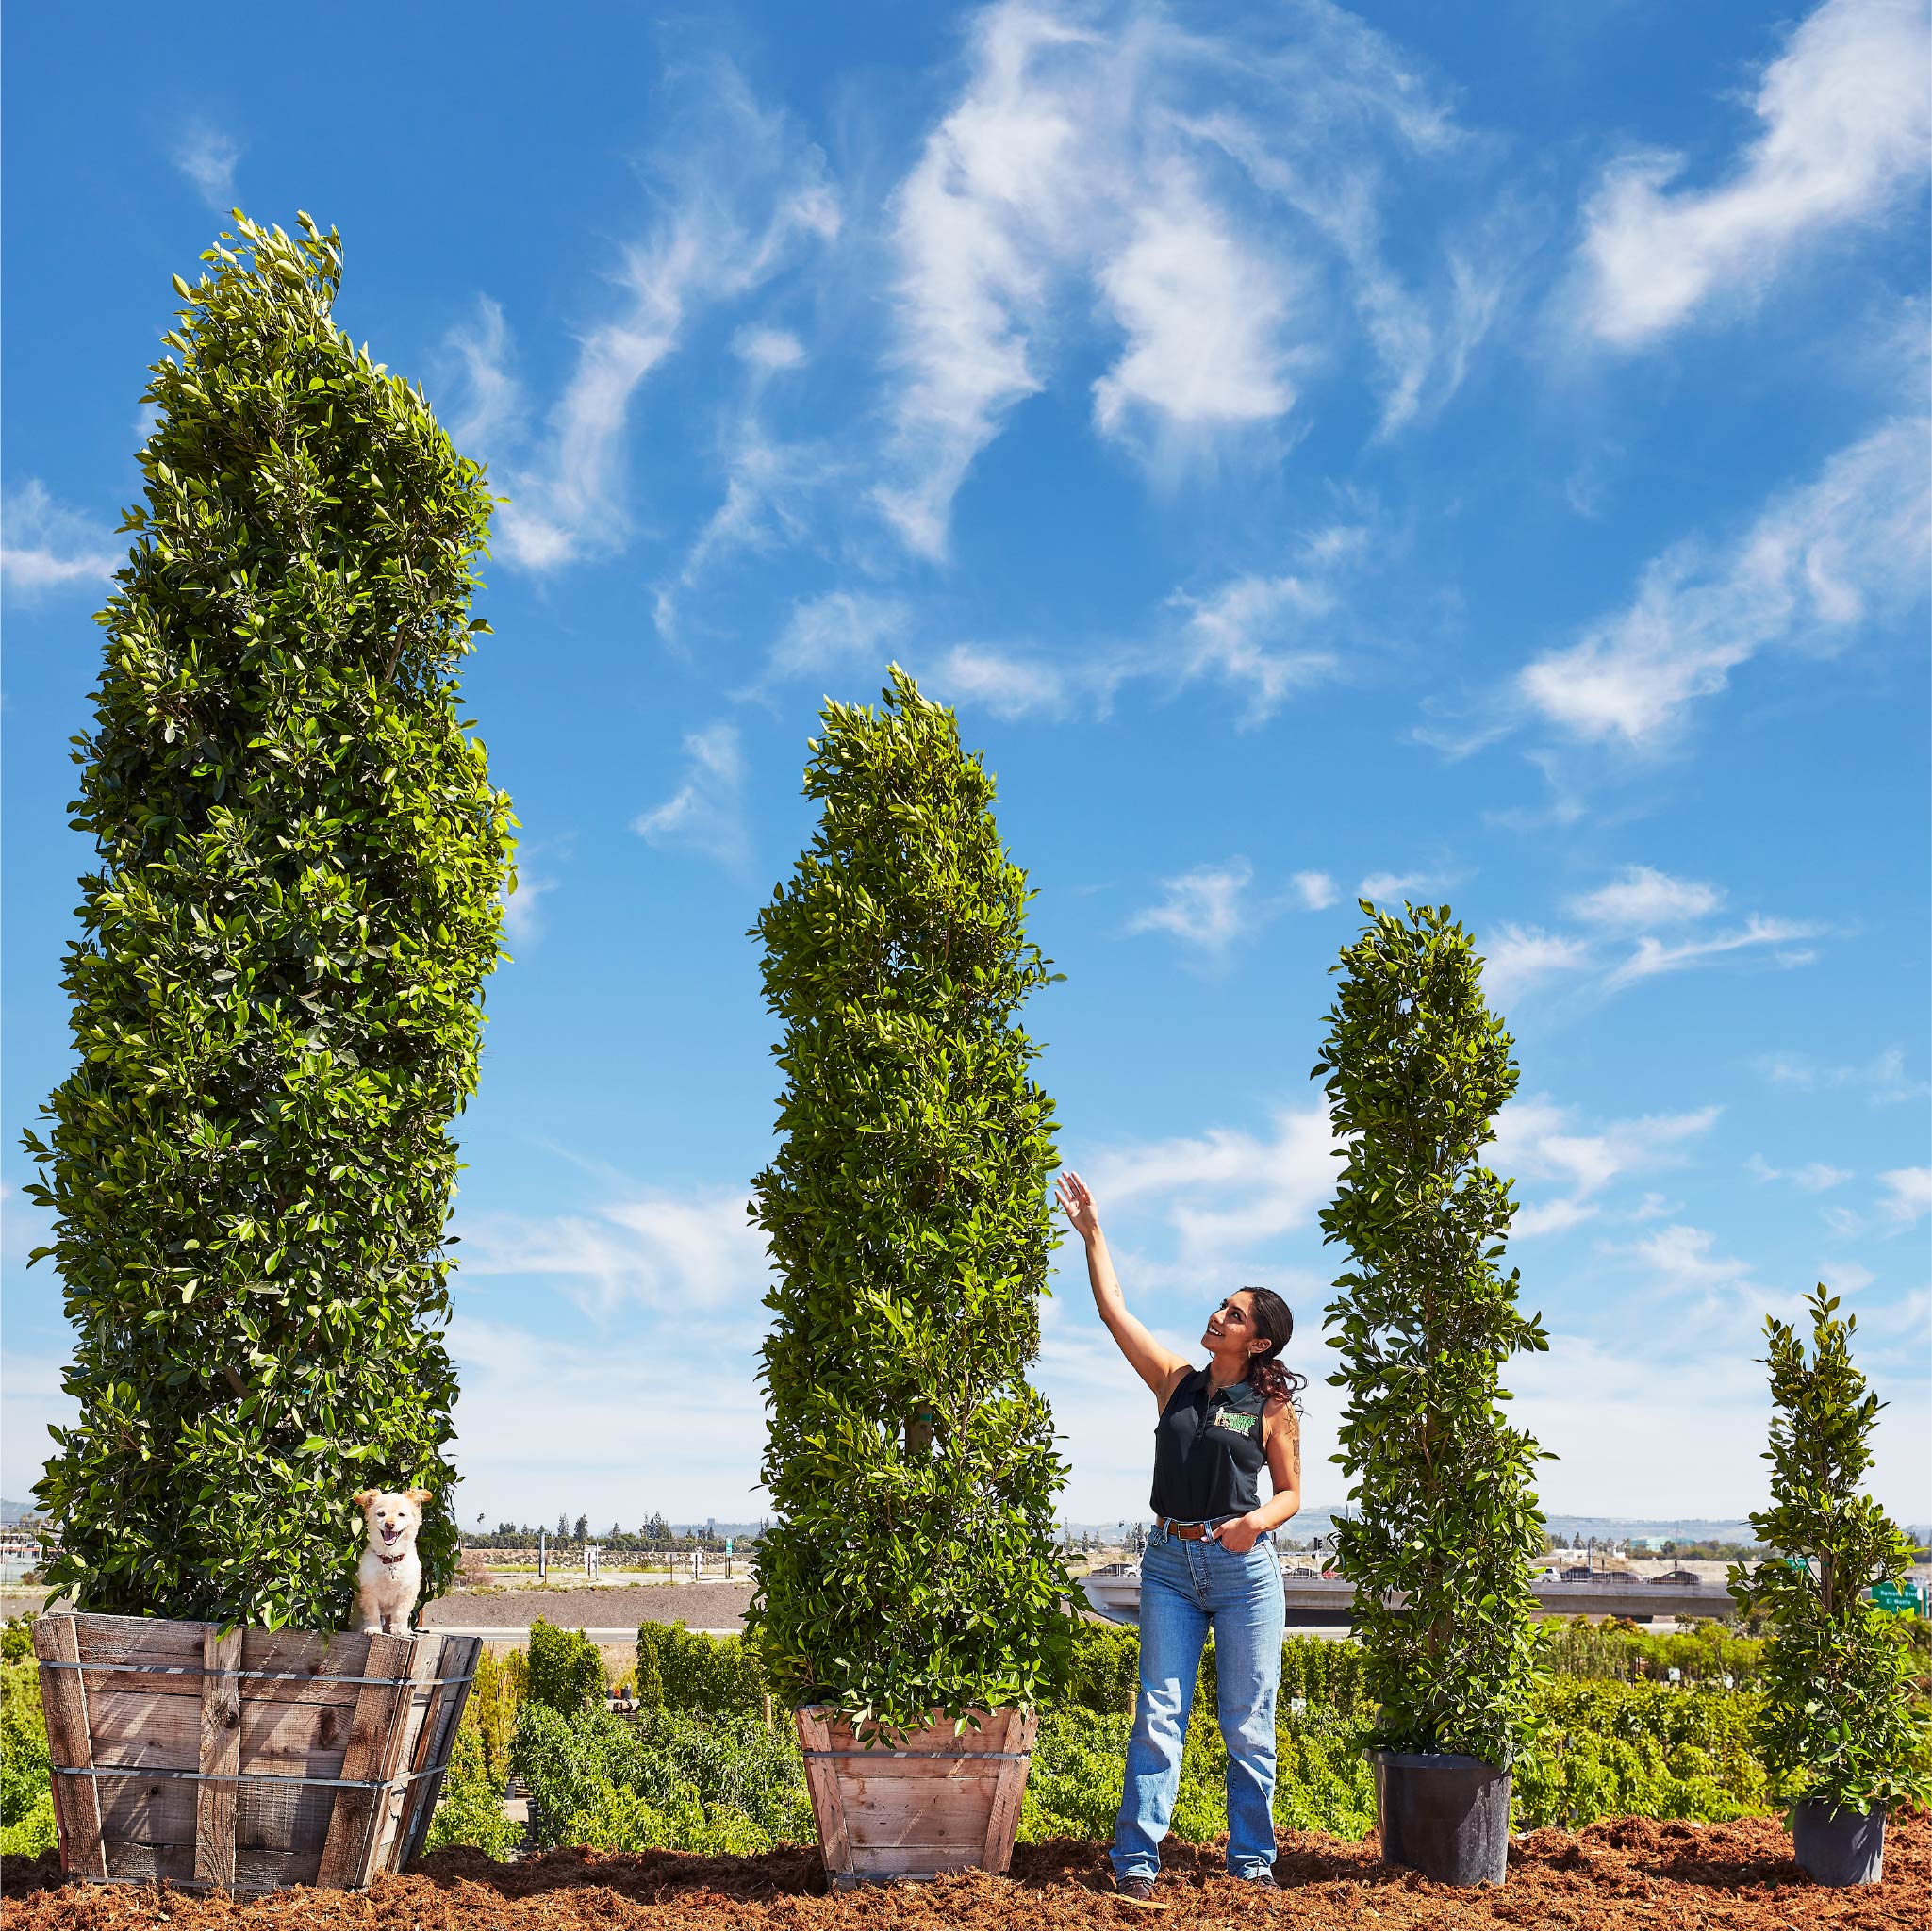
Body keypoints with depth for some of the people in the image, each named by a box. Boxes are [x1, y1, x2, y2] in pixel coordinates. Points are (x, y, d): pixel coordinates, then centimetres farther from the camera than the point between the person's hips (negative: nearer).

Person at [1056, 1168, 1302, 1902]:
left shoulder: (1271, 1408, 1)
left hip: (1244, 1566, -2)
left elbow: (1290, 1492, 5)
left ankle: (1252, 1860, 13)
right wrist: (1092, 1234, 5)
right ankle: (1136, 1860, -1)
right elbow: (1114, 1310, 6)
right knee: (1158, 1716, -2)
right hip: (1171, 1564, 2)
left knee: (1248, 1724, 3)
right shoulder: (1176, 1381, 8)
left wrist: (1259, 1520, -16)